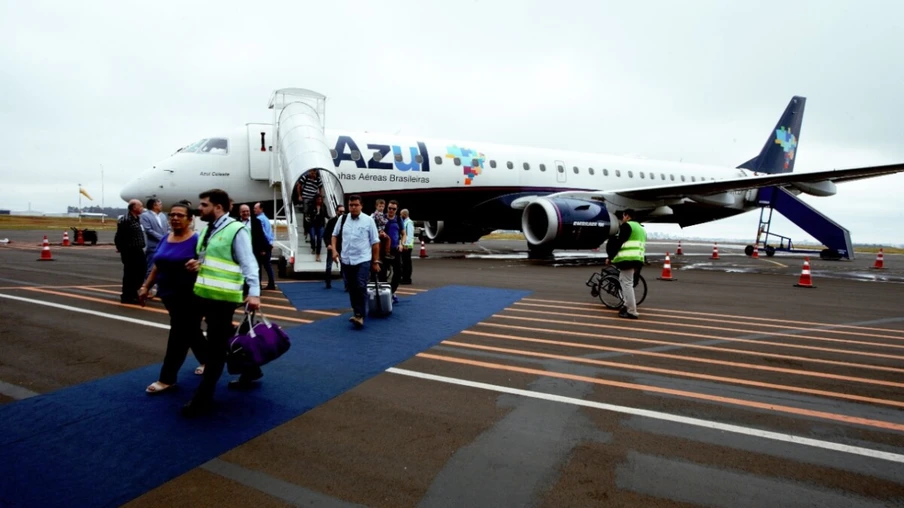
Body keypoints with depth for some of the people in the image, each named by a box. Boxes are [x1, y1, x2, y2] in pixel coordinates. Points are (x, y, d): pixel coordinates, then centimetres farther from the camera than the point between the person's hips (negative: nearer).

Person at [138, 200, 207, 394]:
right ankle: (207, 360, 37)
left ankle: (167, 378, 8)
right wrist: (146, 286, 16)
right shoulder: (165, 239, 9)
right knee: (190, 332, 19)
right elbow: (157, 266, 16)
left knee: (179, 336, 0)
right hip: (169, 294, 7)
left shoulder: (196, 240, -13)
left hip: (189, 297, -7)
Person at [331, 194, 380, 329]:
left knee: (361, 288, -13)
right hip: (346, 260, 4)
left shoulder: (368, 220, -5)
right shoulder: (343, 219, 5)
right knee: (351, 289, 11)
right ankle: (357, 313, 24)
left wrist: (376, 261, -1)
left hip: (363, 260, -4)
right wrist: (334, 250, 2)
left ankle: (360, 316, -11)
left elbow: (375, 242, -1)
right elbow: (335, 235, 19)